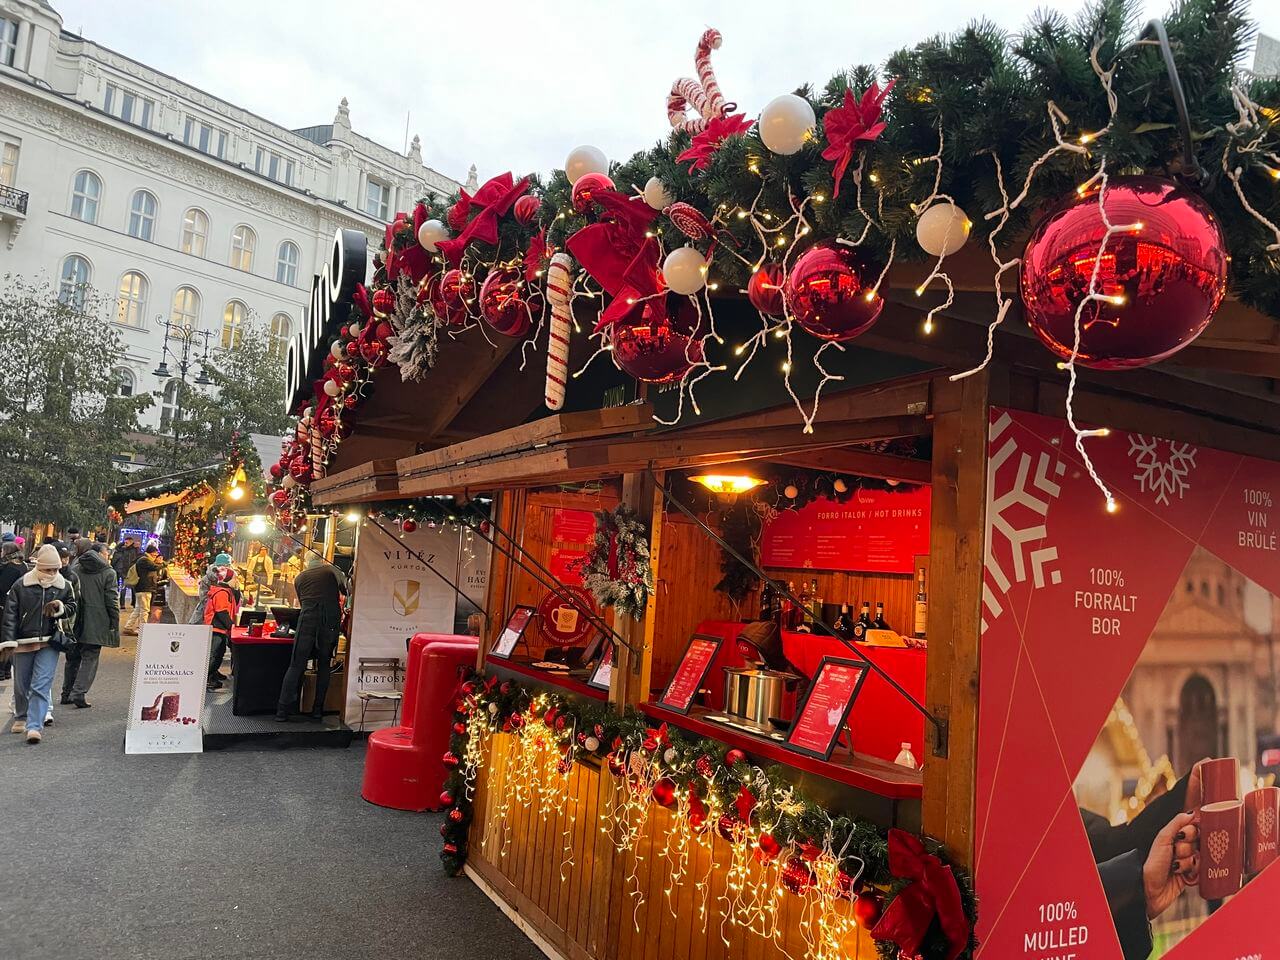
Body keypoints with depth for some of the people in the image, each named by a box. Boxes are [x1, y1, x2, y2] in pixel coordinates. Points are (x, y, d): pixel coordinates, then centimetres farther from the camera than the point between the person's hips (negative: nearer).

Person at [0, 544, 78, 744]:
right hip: (23, 642, 1)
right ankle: (21, 718, 39)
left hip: (49, 643, -1)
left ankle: (34, 726, -9)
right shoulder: (21, 585, -4)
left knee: (41, 686, -9)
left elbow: (72, 609, 13)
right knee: (21, 684, 16)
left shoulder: (64, 586, 1)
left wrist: (60, 608, -10)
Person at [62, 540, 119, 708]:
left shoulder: (75, 569, 6)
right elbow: (112, 601, -7)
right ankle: (79, 692, -8)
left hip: (74, 622, 5)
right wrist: (114, 625, -1)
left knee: (72, 658, 16)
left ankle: (66, 694, 23)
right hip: (95, 624, -4)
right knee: (90, 658, 2)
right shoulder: (108, 573, -6)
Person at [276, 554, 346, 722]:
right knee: (324, 666, 10)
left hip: (307, 620, 1)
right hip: (330, 622, -1)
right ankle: (318, 710, 12)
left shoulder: (300, 578, 18)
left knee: (296, 666, 4)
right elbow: (345, 589, 4)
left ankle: (283, 710, 2)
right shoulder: (331, 570, 12)